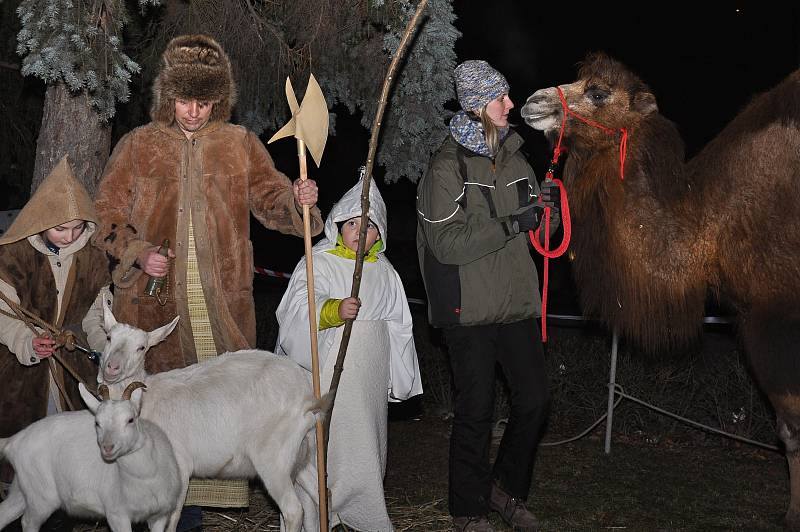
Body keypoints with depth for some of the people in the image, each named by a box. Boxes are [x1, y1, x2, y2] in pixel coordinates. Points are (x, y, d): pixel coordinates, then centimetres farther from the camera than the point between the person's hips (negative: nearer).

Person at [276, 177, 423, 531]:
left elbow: (397, 327, 21)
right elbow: (299, 310, -17)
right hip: (325, 378, -4)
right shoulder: (318, 262, -2)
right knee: (322, 448, -3)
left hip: (369, 380, 5)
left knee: (364, 447, 9)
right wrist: (334, 310, -35)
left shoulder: (384, 271, 13)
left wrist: (398, 378, 21)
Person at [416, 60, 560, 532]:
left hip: (516, 303, 6)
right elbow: (447, 244, -19)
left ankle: (507, 488, 30)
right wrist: (513, 223, -22)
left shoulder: (513, 159, 9)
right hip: (470, 311, -6)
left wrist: (548, 208, -8)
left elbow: (537, 232, 14)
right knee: (476, 411, 3)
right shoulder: (448, 168, -10)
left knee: (536, 399, 8)